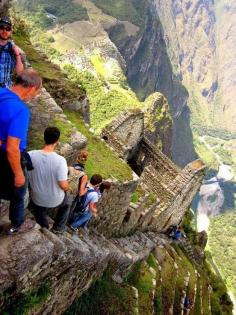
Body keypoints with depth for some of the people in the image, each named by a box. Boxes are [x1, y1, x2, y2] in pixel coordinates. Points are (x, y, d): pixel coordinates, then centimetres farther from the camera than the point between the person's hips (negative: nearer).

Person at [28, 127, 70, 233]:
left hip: (37, 200, 2)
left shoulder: (30, 155, -21)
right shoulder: (60, 160, -30)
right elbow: (63, 185, -27)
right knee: (66, 202, 35)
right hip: (55, 201, -2)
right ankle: (58, 227, 39)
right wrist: (67, 188, -3)